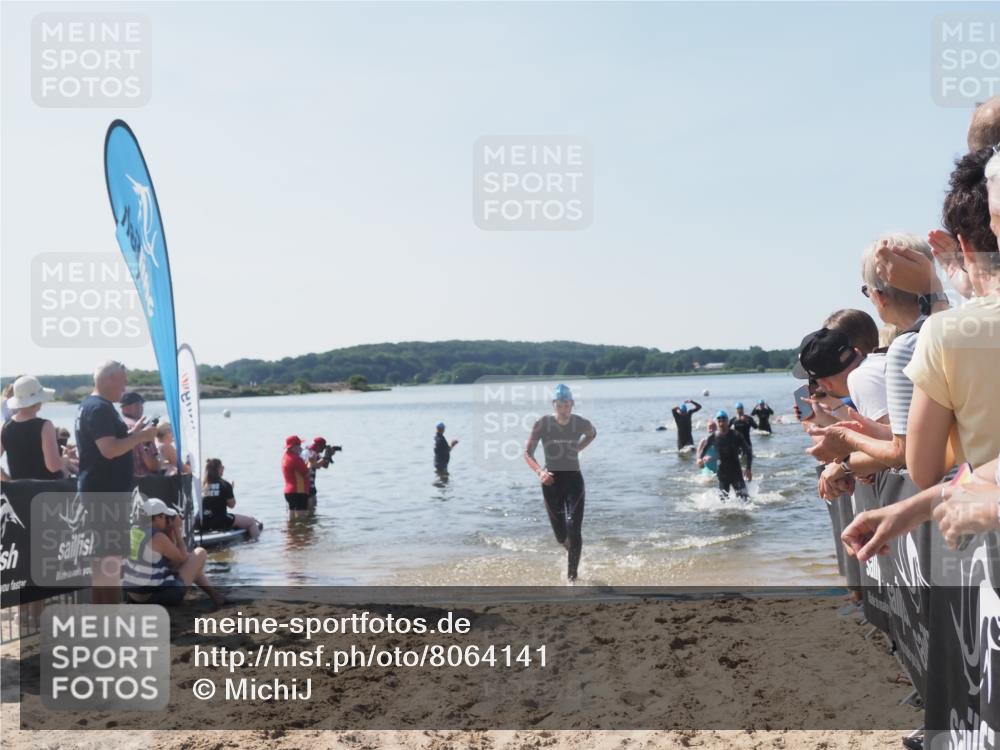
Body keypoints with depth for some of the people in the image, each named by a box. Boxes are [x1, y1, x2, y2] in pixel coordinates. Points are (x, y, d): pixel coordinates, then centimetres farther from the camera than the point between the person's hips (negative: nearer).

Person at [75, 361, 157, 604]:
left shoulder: (91, 406, 16)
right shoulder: (100, 408, -17)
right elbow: (109, 449, -26)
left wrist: (131, 433, 15)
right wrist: (140, 437, -16)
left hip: (102, 490, 11)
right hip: (105, 492, -11)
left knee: (102, 552, 17)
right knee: (110, 554, -8)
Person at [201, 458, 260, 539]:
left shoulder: (203, 484, 4)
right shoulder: (224, 485, -11)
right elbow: (232, 505, -3)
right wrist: (231, 489, 9)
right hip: (220, 522, -7)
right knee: (251, 521, 10)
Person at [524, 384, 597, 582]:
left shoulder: (581, 424, -7)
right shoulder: (542, 424, -11)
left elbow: (592, 434, 19)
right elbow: (528, 453, -8)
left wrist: (578, 448, 5)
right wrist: (539, 471, -24)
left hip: (574, 479, 0)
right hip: (551, 480, 0)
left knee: (574, 528, -16)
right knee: (560, 535, 8)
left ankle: (572, 576, -6)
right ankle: (572, 551, 44)